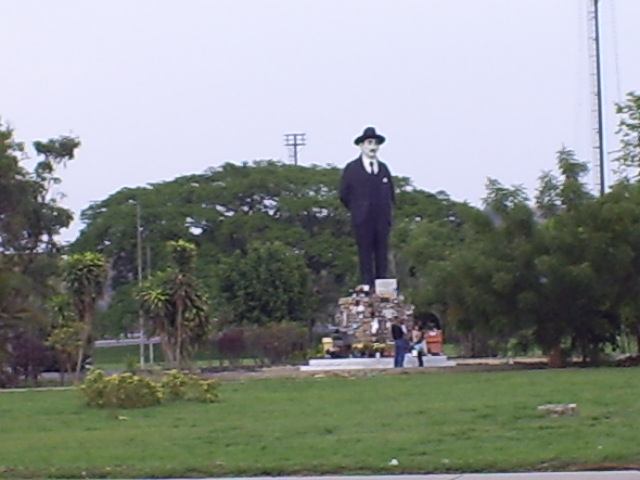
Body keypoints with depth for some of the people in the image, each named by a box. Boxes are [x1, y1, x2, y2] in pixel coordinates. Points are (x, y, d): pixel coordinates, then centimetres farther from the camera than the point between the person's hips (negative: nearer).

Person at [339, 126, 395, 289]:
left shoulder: (383, 168, 14)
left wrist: (386, 211, 11)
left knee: (382, 255, 1)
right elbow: (344, 195, 4)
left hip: (382, 220, 3)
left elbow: (391, 194, 20)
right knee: (365, 256, -5)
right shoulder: (352, 168, 2)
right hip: (363, 221, -3)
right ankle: (367, 286, -5)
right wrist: (358, 210, 4)